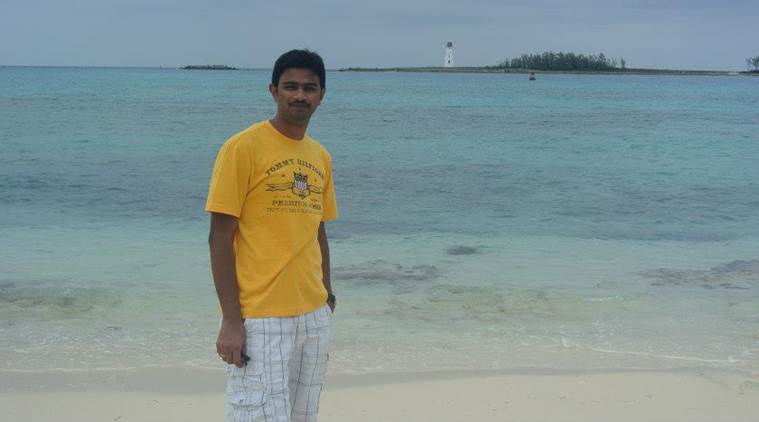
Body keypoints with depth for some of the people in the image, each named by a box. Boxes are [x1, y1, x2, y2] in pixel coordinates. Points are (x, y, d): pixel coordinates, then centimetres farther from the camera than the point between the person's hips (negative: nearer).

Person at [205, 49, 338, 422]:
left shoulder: (321, 157, 11)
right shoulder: (243, 148, -8)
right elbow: (220, 238, -10)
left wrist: (326, 297, 14)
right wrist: (231, 320, -14)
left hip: (314, 317, 6)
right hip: (259, 319, -6)